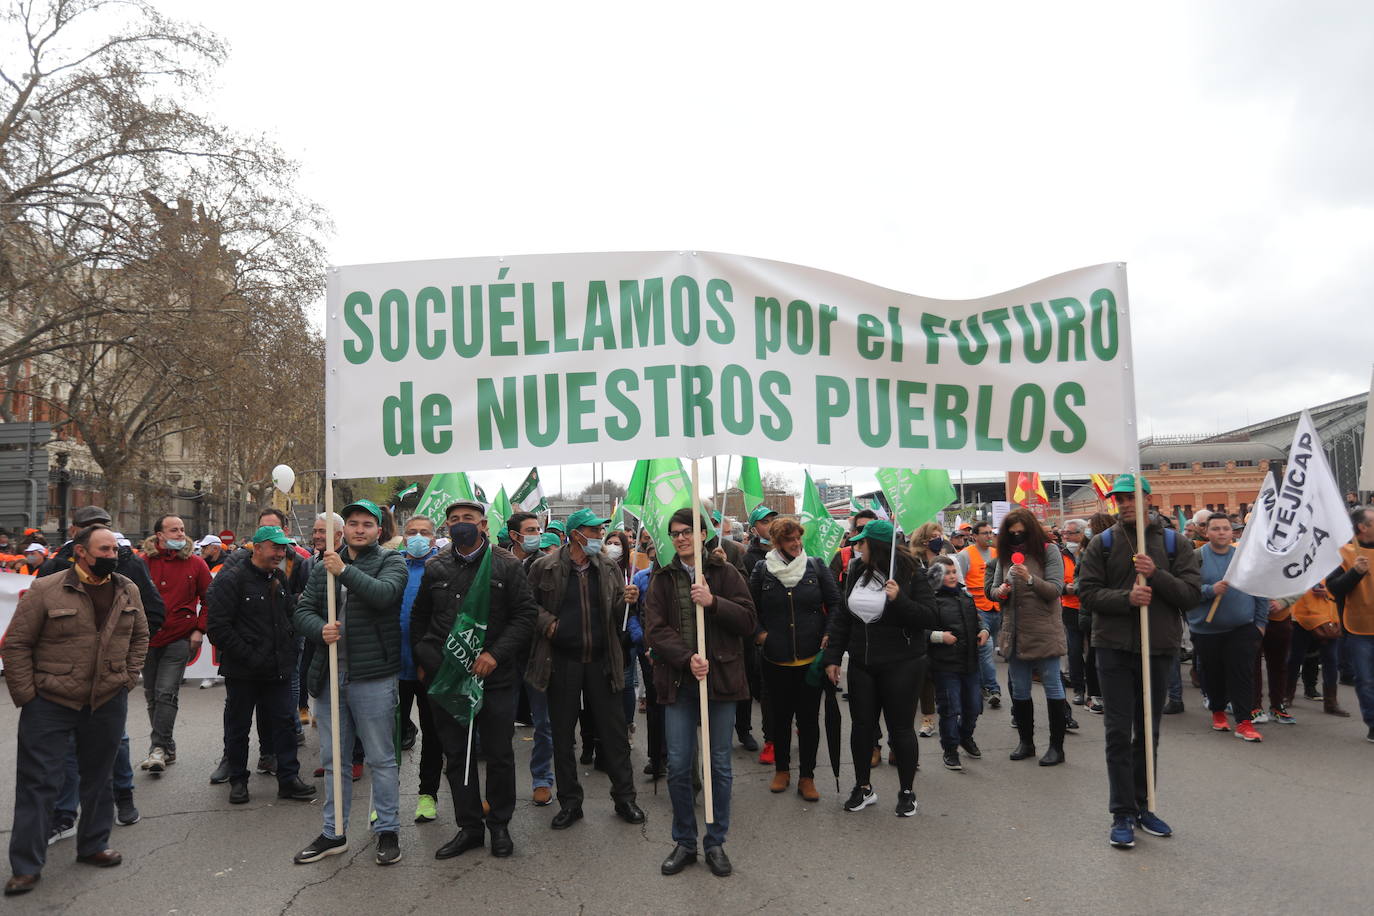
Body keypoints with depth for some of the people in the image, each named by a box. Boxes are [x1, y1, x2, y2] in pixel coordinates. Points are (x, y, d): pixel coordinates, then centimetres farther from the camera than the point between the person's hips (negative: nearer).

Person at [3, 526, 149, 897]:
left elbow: (139, 636, 14)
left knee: (98, 777, 15)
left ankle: (93, 846, 31)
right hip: (50, 704, -4)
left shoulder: (128, 591, 3)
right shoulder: (45, 590, -11)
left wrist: (128, 678, 5)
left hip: (108, 703, 4)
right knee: (38, 782, 2)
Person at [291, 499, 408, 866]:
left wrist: (344, 571, -23)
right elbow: (303, 610, 6)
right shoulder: (323, 566, 11)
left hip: (373, 677, -5)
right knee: (332, 759, 16)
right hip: (330, 675, 5)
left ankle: (387, 831, 19)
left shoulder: (391, 561, -2)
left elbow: (385, 593, -22)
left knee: (381, 759, 6)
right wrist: (321, 629, -14)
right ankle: (334, 833, 30)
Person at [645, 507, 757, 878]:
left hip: (720, 678, -1)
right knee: (678, 767, 3)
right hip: (678, 680, 1)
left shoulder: (726, 574, 3)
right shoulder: (662, 579, 7)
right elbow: (655, 629, -3)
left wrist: (713, 601, -18)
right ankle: (684, 842, 21)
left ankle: (716, 843, 23)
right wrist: (687, 658, -18)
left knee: (719, 765, 7)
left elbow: (749, 621, -4)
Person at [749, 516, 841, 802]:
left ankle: (807, 776, 18)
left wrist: (829, 635, -7)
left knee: (809, 717, 5)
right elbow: (750, 607, 9)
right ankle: (781, 769, 31)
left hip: (811, 657, 0)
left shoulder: (816, 567, -1)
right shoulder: (762, 571, -1)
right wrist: (759, 633, -3)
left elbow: (836, 603, 3)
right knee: (780, 715, 12)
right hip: (776, 658, 0)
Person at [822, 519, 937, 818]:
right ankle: (863, 787, 27)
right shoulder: (857, 573, 5)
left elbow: (930, 618, -16)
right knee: (861, 725, 11)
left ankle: (906, 792, 22)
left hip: (901, 666, -5)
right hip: (861, 665, 5)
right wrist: (833, 657, 5)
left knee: (901, 728, 5)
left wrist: (899, 600, -30)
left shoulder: (912, 575, -11)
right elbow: (842, 617, 8)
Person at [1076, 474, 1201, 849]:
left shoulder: (1175, 544, 4)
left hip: (1159, 649, 2)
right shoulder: (1102, 543, 2)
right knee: (1119, 733, -1)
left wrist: (1156, 575, -19)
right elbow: (1087, 593, -4)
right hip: (1114, 648, -2)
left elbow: (1192, 593, -4)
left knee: (1148, 733, 14)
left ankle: (1142, 805, 27)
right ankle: (1123, 813, 7)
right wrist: (1127, 598, -19)